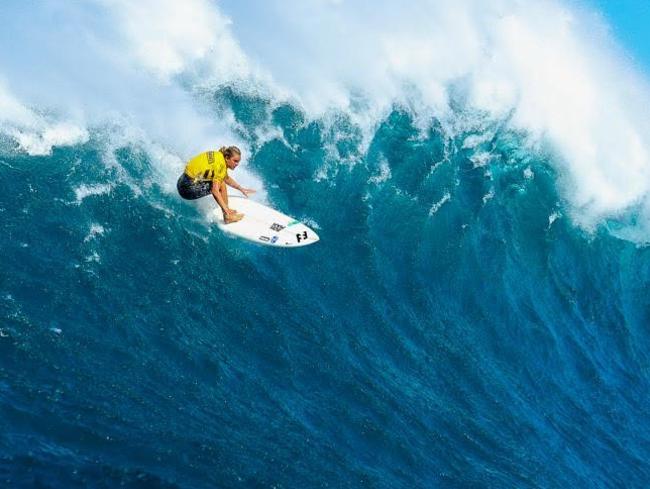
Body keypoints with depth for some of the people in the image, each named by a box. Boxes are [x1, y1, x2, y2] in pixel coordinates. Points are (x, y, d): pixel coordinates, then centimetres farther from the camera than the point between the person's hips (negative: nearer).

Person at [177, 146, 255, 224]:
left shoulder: (219, 155, 6)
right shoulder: (220, 164, -20)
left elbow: (226, 178, 23)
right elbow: (215, 191, -26)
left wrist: (241, 189, 23)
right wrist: (226, 209, -28)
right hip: (189, 188, -10)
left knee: (220, 179, 19)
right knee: (221, 184, -11)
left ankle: (227, 211, 22)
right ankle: (227, 216, -5)